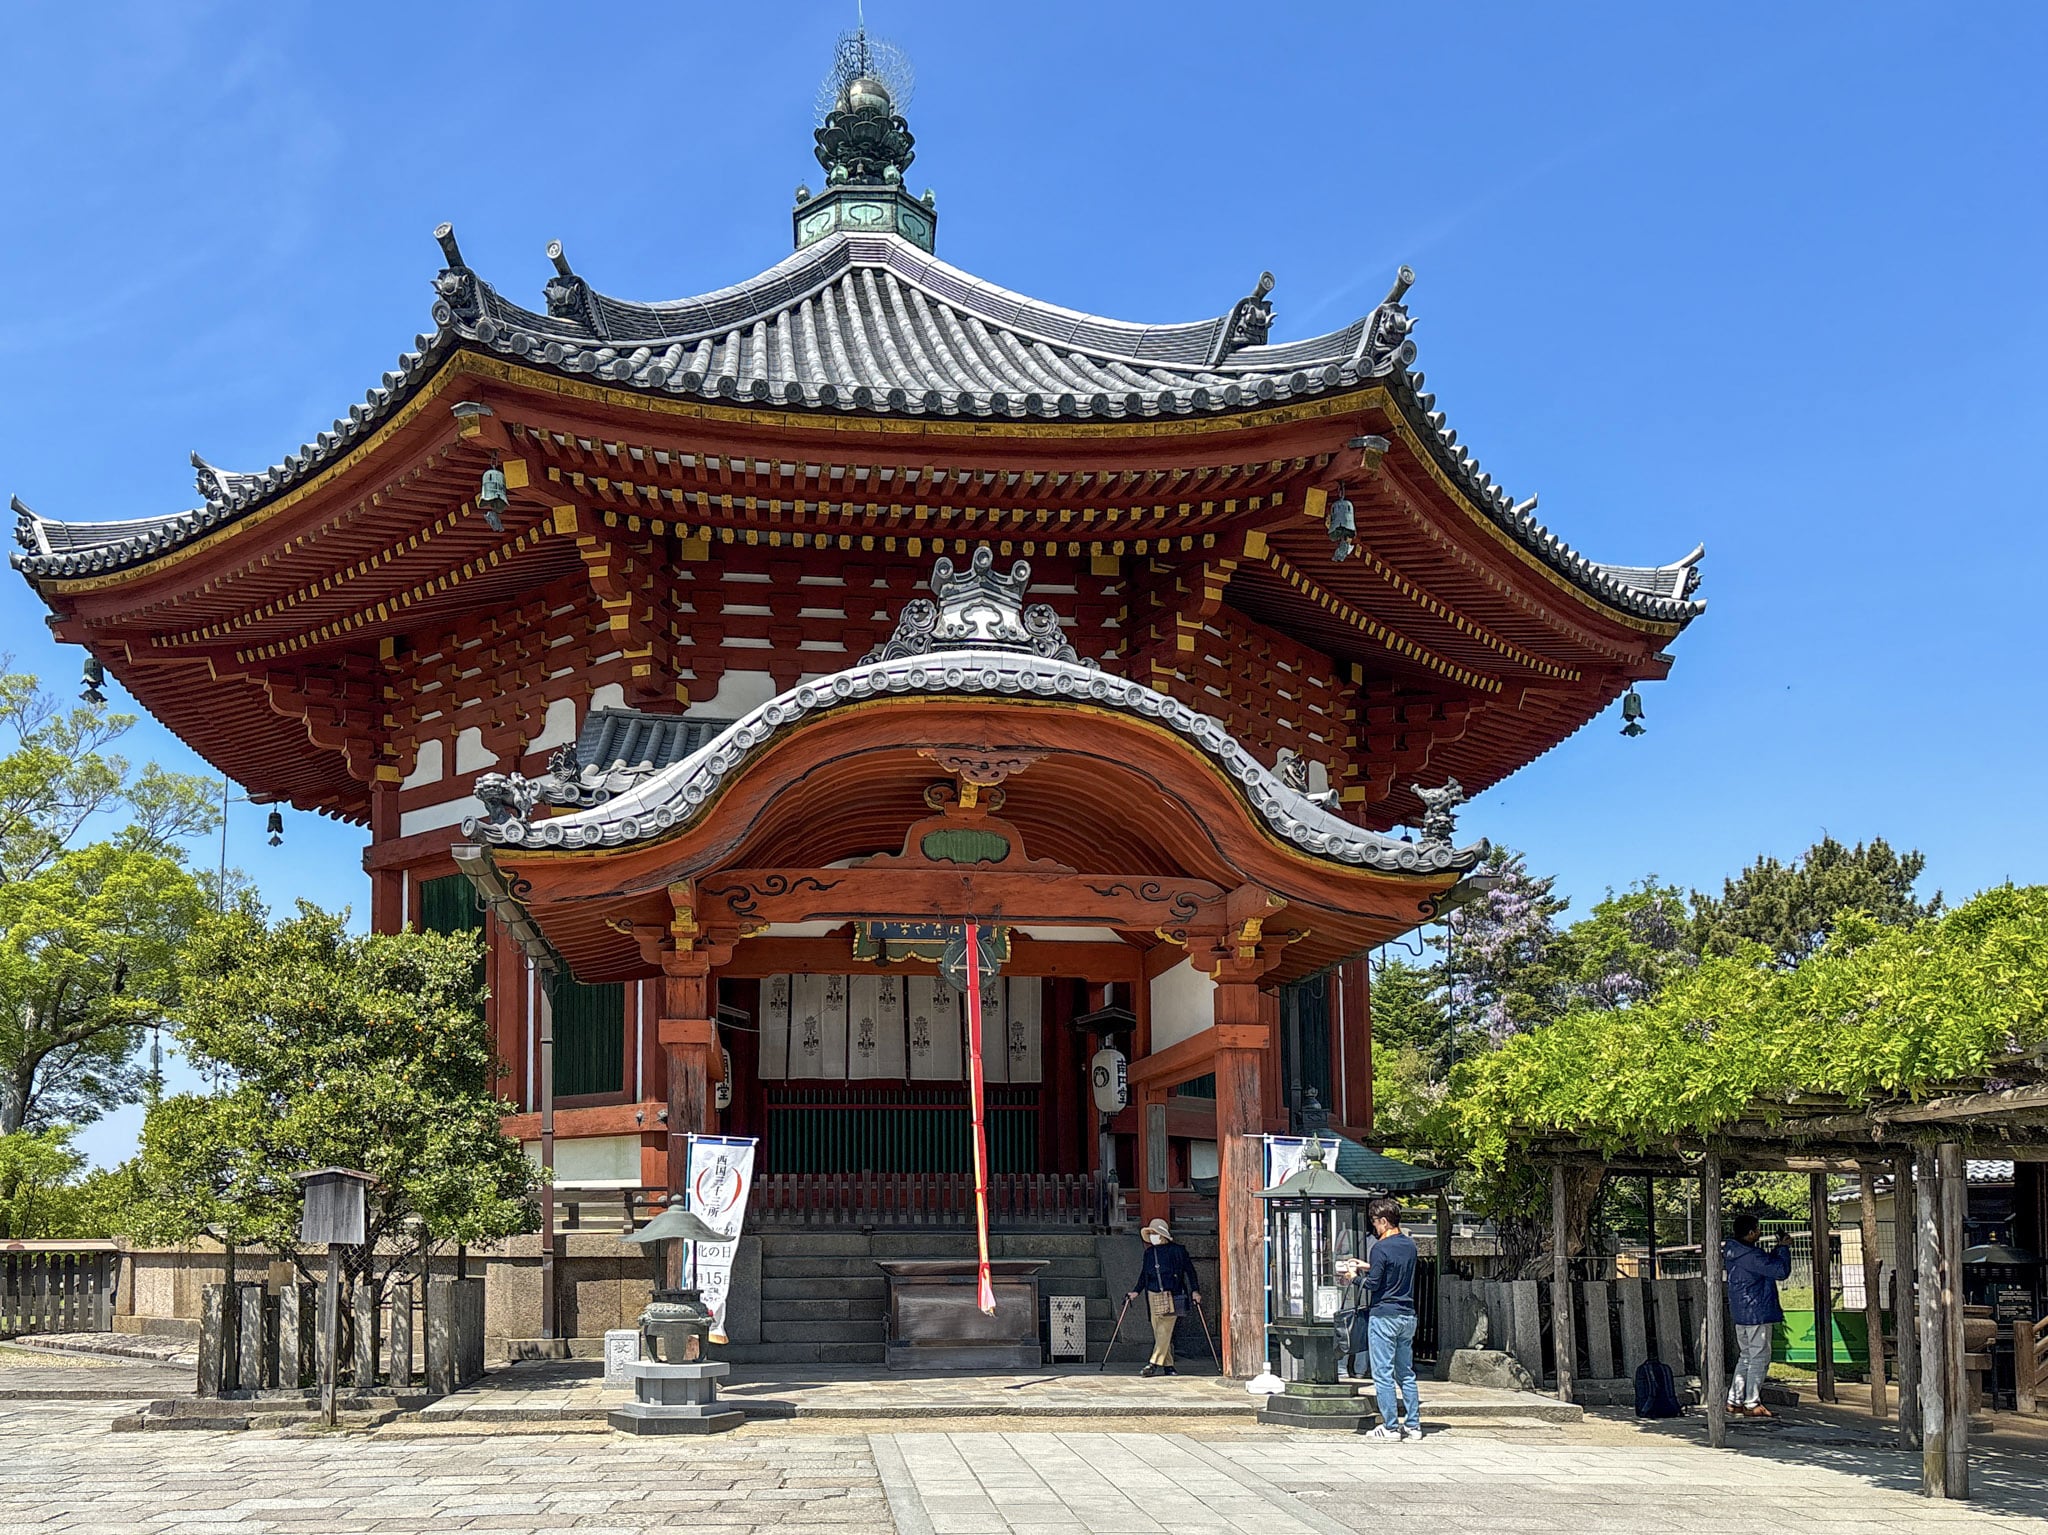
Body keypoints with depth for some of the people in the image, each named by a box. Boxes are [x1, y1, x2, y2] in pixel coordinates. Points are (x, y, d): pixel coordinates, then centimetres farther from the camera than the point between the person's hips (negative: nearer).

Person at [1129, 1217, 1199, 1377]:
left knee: (1164, 1331, -13)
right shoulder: (1149, 1253, 13)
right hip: (1153, 1296, 5)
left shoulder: (1177, 1250, 0)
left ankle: (1155, 1363, -19)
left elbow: (1189, 1270, 5)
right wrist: (1136, 1291, 11)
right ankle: (1168, 1365, 8)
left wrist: (1194, 1291, 0)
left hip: (1172, 1296, -5)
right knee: (1159, 1332, 2)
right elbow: (1144, 1275, 21)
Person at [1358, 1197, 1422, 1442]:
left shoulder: (1381, 1247, -14)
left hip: (1384, 1316, -7)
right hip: (1408, 1315, 7)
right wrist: (1369, 1267, 26)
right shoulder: (1410, 1244, 9)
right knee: (1406, 1373, 12)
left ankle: (1391, 1427, -3)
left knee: (1383, 1374, -2)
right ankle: (1413, 1425, 11)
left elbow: (1373, 1283, -14)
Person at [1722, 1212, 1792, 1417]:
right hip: (1757, 1313, -10)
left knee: (1745, 1357, 17)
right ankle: (1752, 1404, -2)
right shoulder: (1750, 1255, -20)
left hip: (1741, 1314, 10)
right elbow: (1781, 1271, -20)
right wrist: (1784, 1248, -6)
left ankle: (1734, 1400, 17)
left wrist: (1778, 1249, 13)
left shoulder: (1733, 1252, 10)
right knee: (1759, 1358, -3)